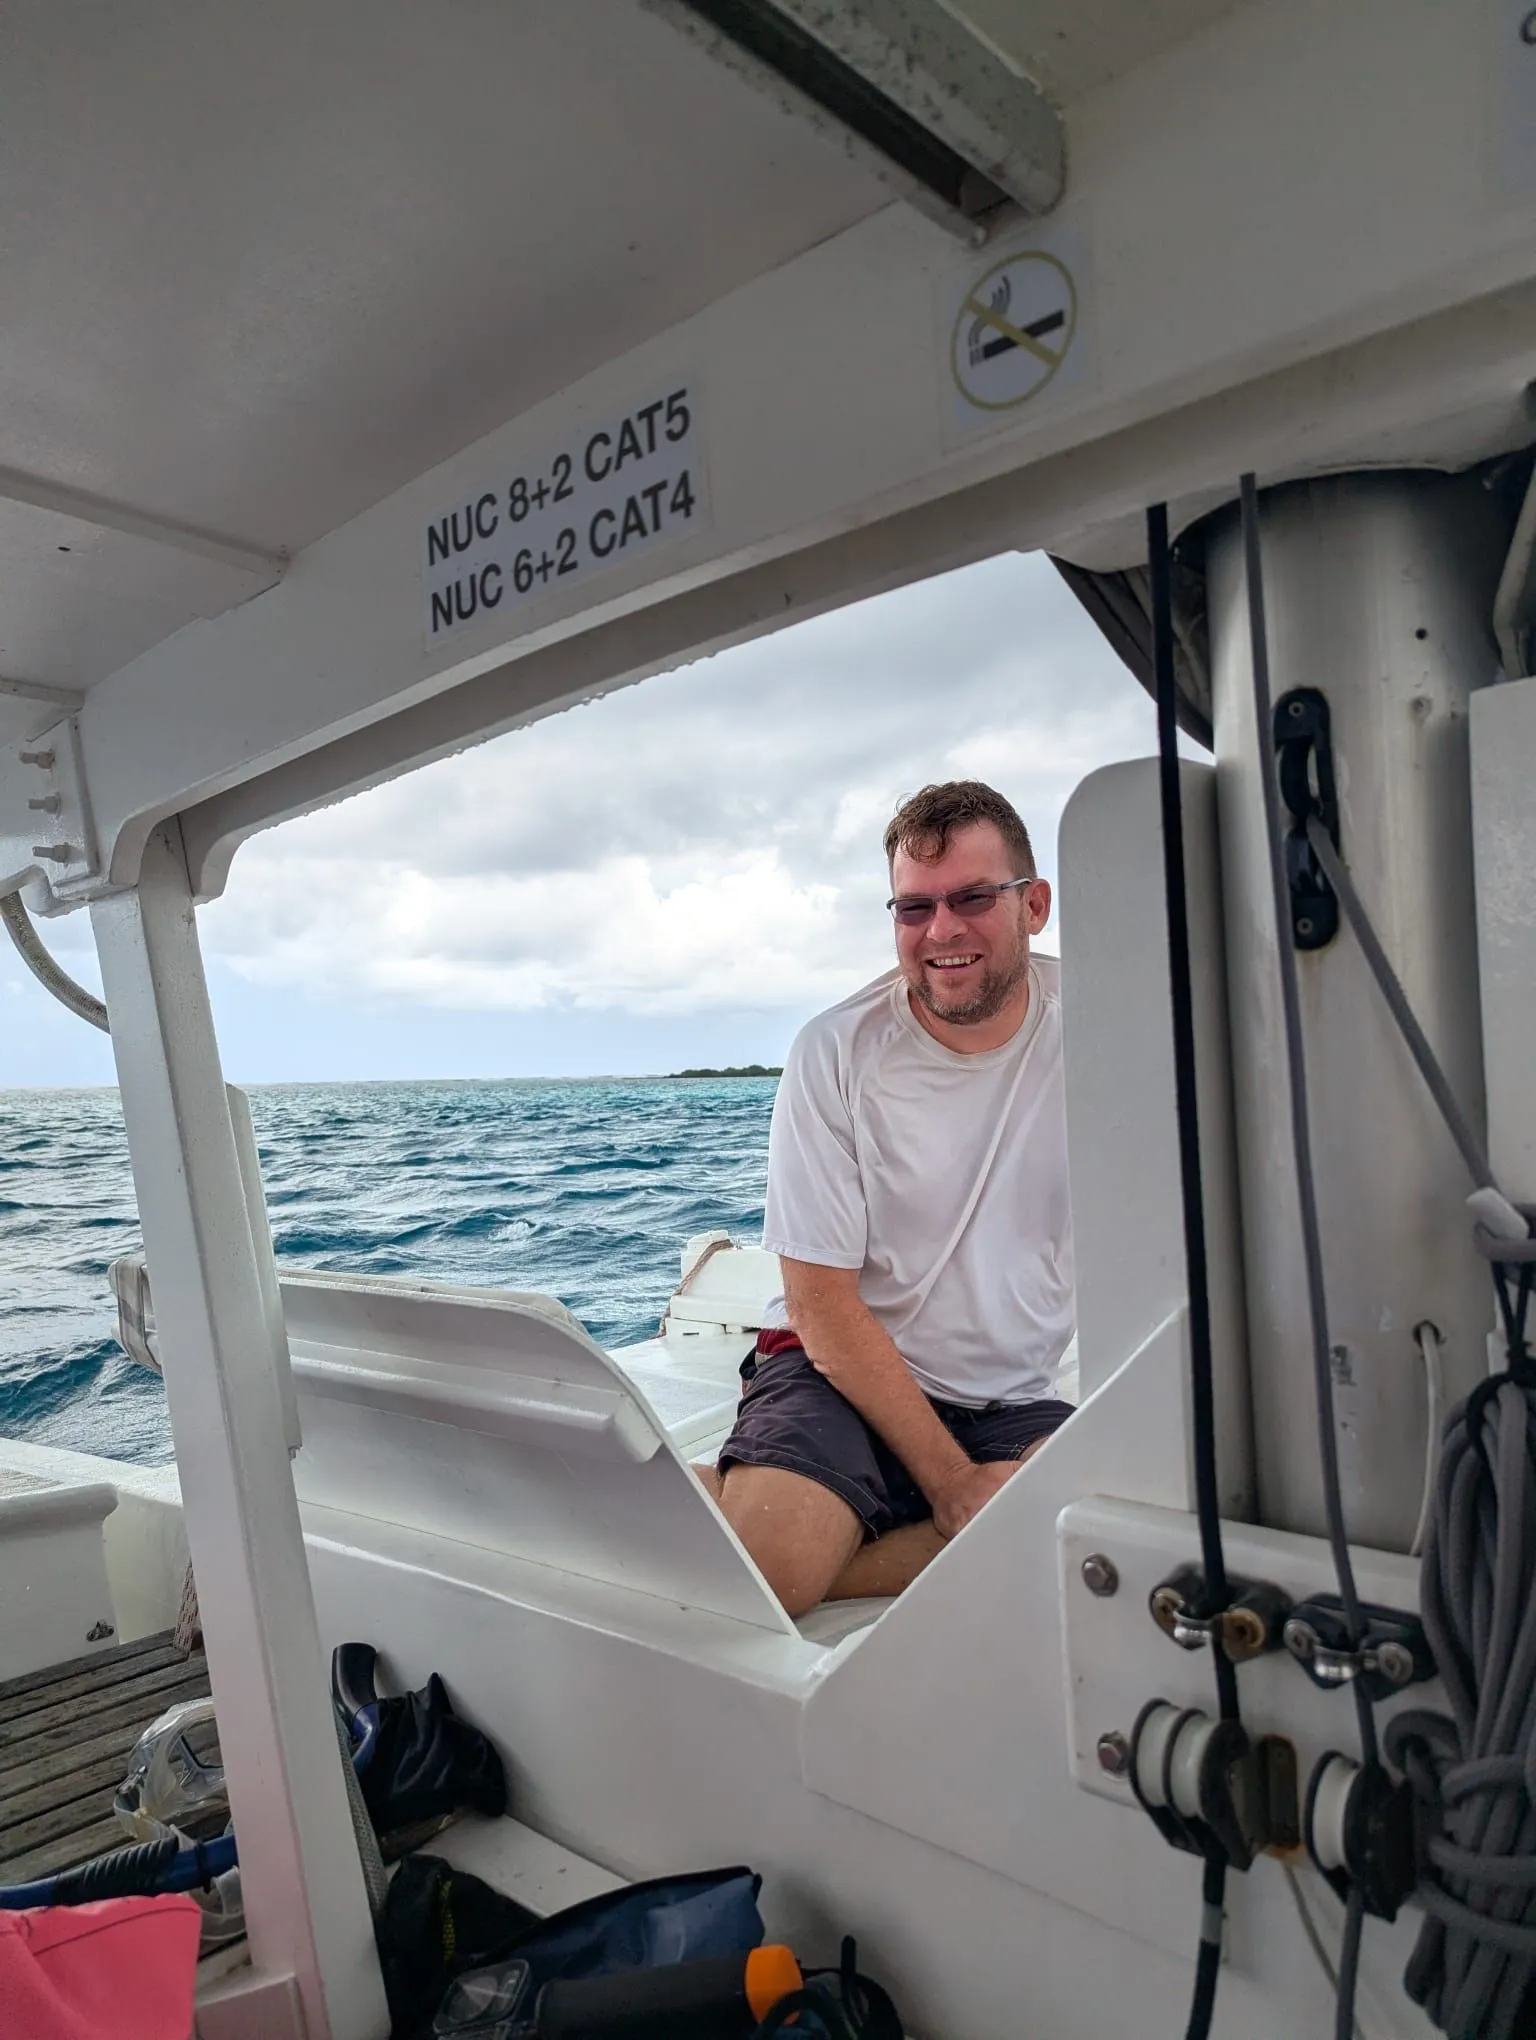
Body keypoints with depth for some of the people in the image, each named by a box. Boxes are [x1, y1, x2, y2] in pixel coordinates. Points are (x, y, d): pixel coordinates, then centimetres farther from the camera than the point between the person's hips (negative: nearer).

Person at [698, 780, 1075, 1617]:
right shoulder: (835, 1053, -9)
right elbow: (824, 1302, -9)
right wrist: (951, 1482, -14)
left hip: (1025, 1404, 4)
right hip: (846, 1370, -3)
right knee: (763, 1561, -32)